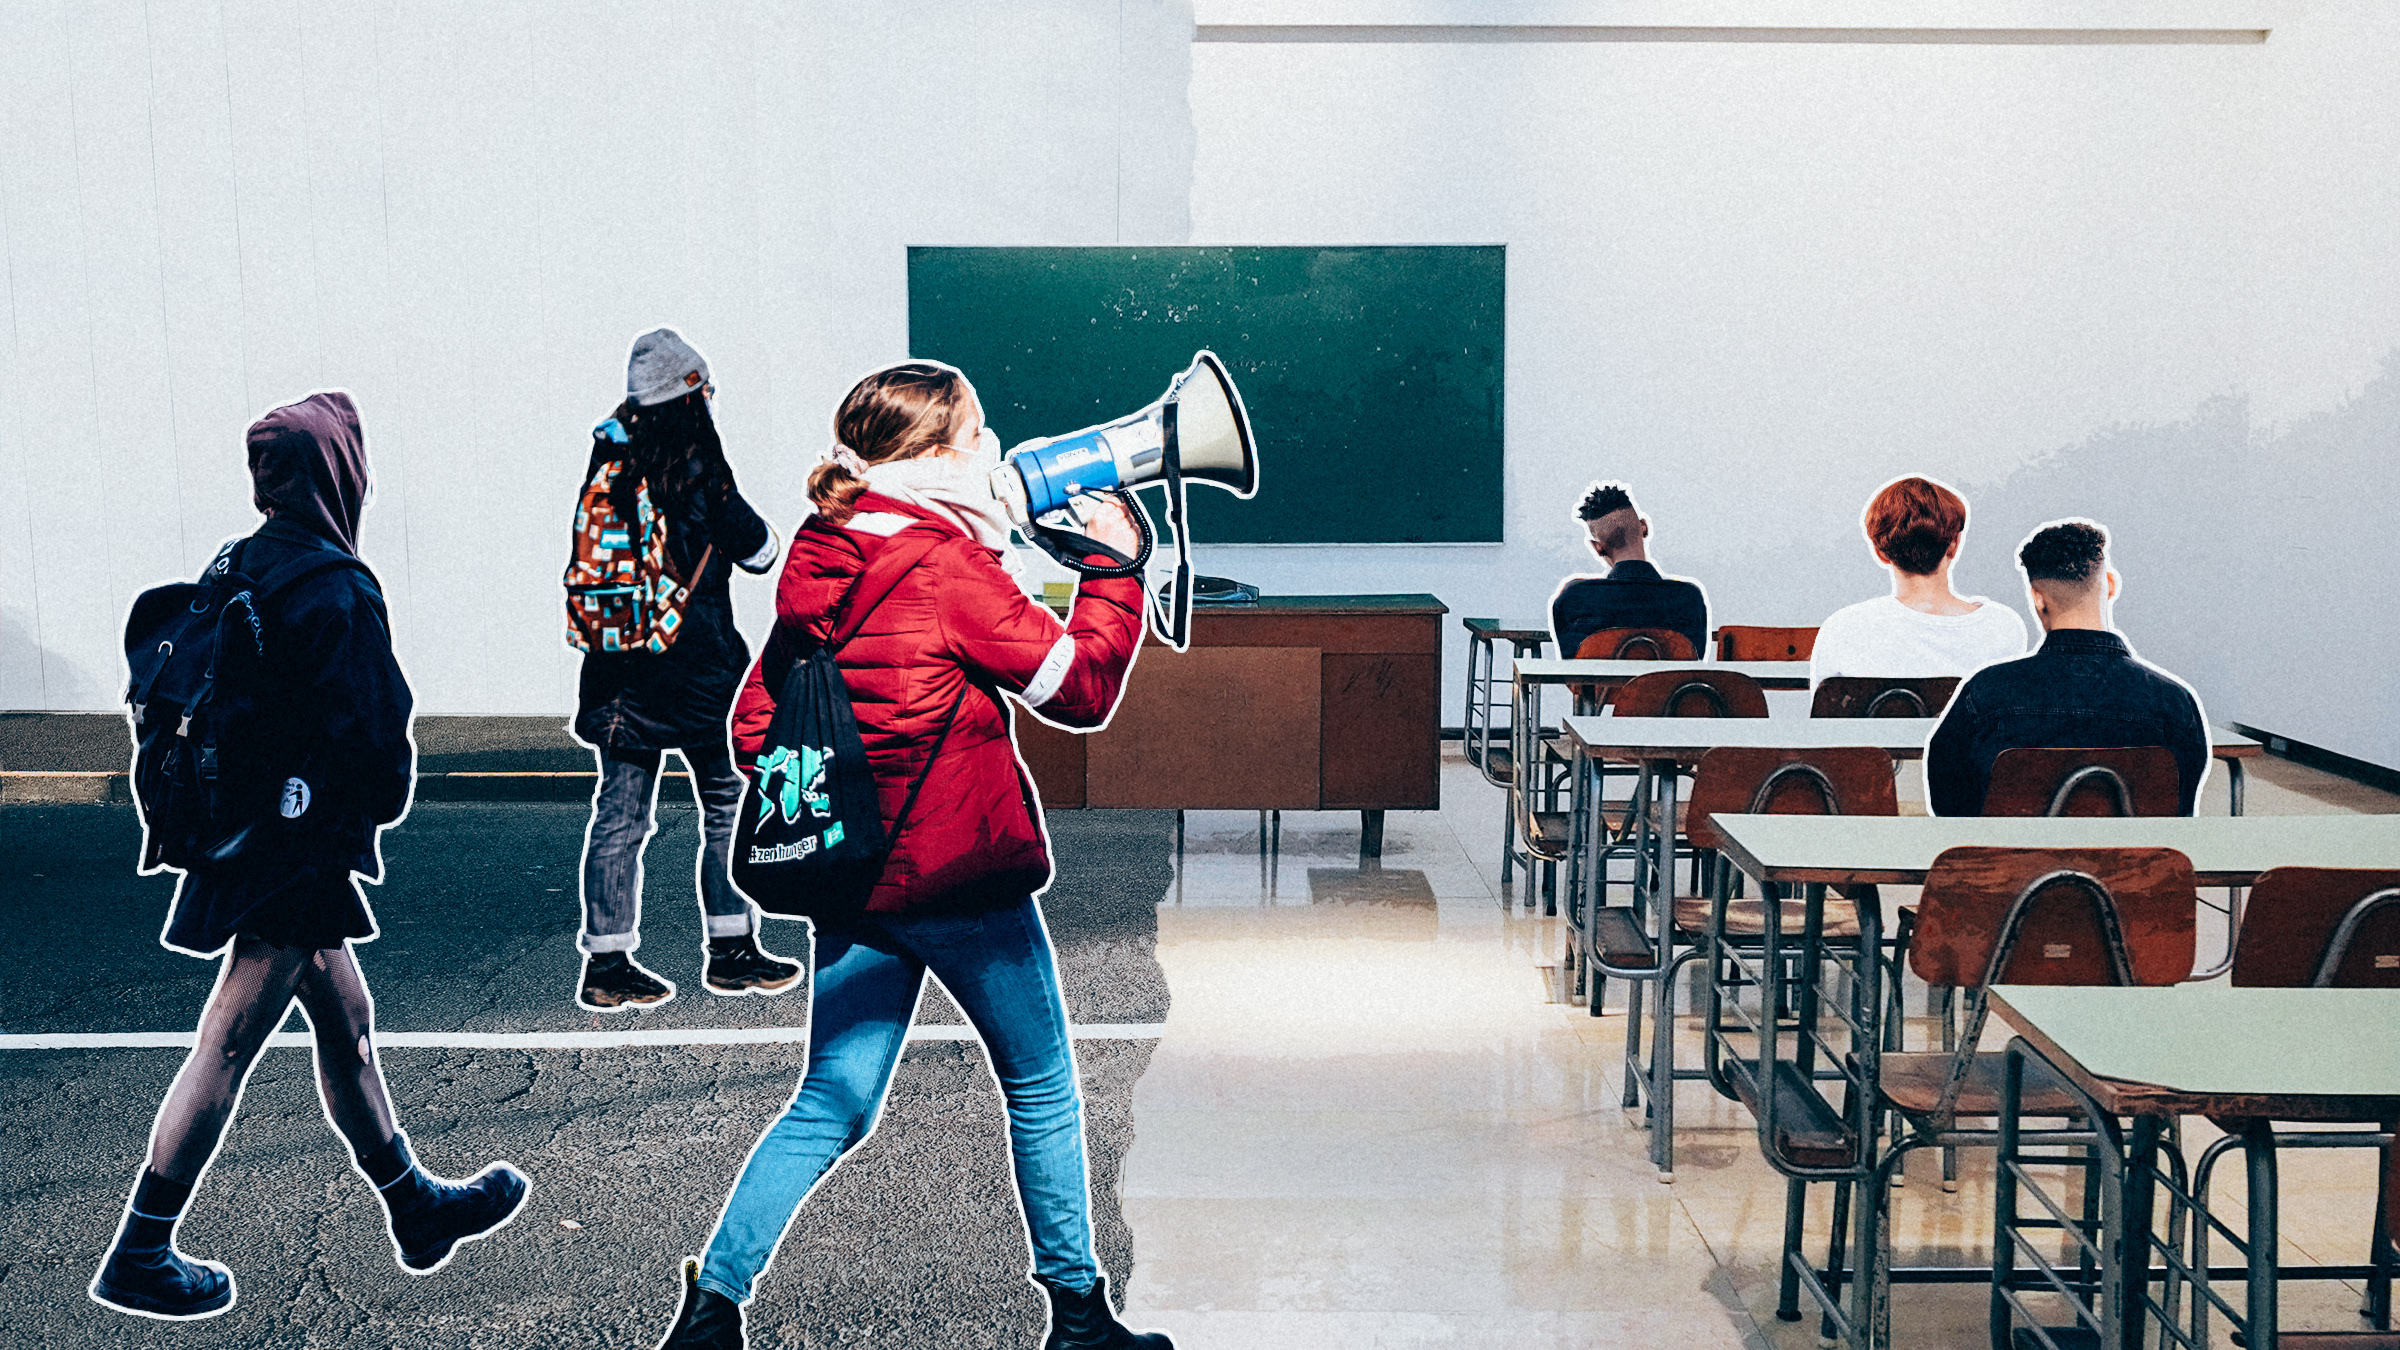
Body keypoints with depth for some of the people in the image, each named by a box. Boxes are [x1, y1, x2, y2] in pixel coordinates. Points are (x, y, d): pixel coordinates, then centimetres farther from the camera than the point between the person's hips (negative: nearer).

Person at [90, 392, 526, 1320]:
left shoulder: (236, 568, 7)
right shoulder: (336, 591, -20)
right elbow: (375, 724, -21)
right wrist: (386, 800, -2)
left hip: (245, 825, 9)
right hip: (299, 850, -9)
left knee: (346, 1022, 18)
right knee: (227, 1048, 1)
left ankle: (415, 1209, 31)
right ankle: (139, 1258, 13)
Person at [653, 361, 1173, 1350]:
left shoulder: (816, 568, 5)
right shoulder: (952, 571, -16)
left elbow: (754, 725, 9)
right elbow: (1083, 688, -11)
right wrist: (1115, 568, 0)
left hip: (850, 886, 6)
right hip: (962, 883, -6)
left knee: (831, 1105, 14)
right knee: (1042, 1091, 13)